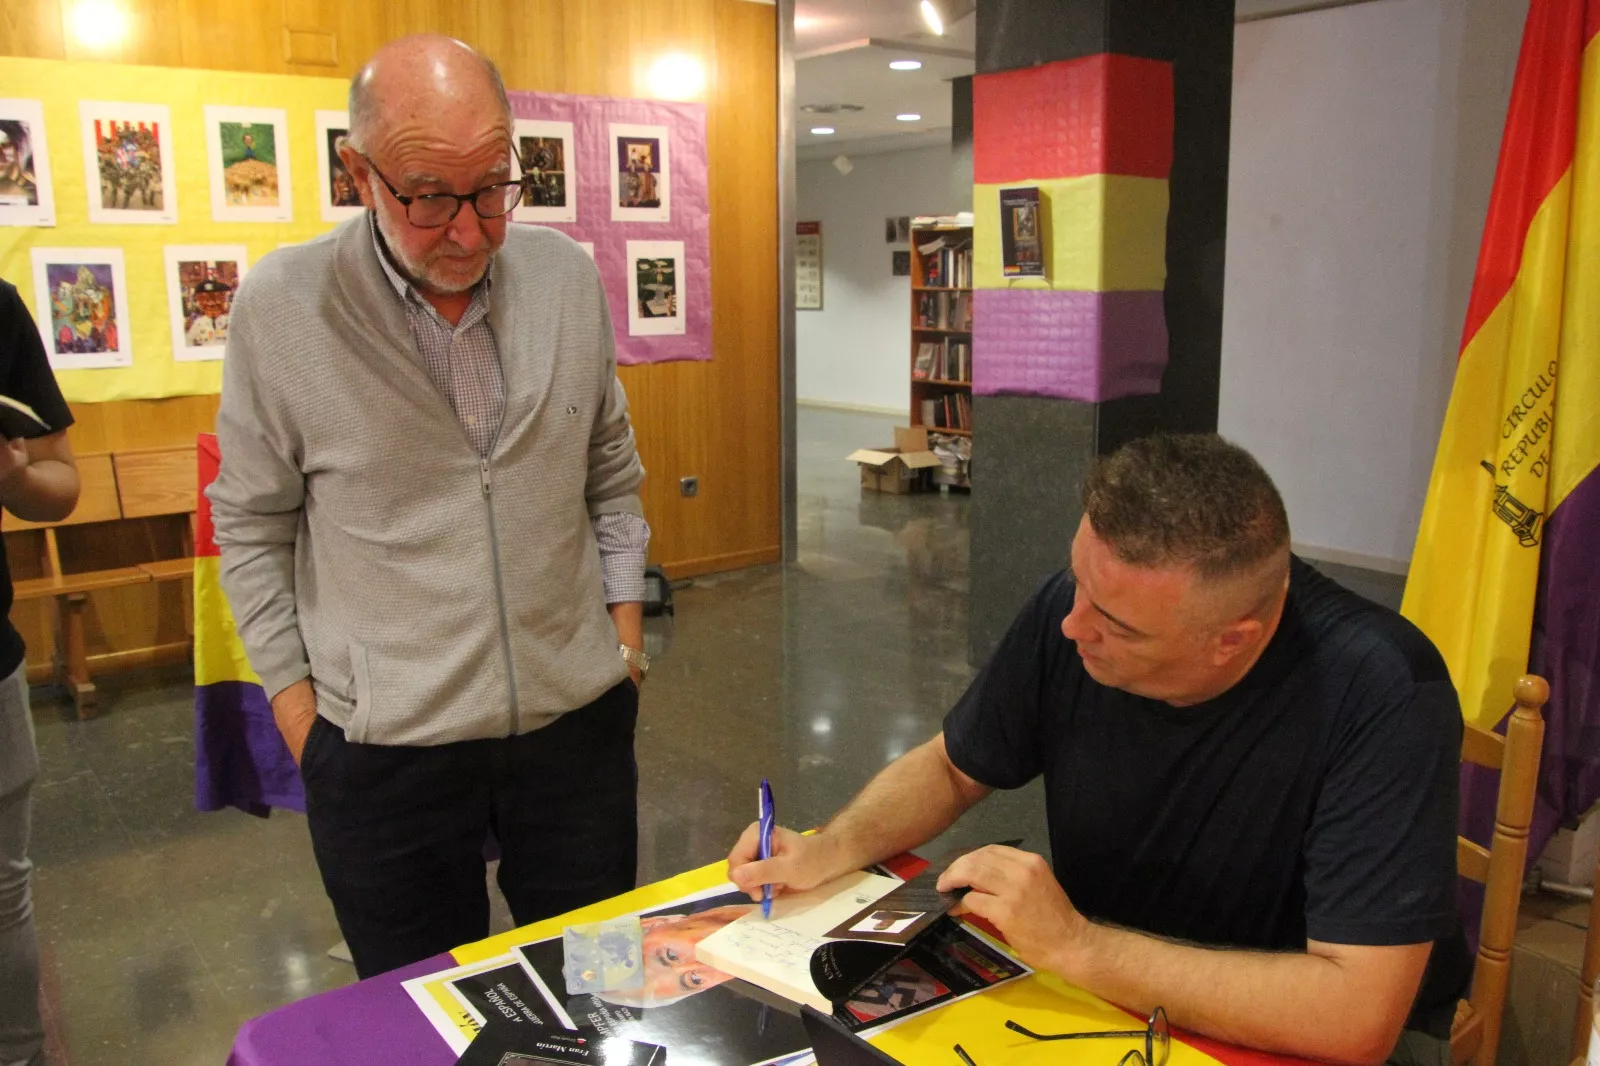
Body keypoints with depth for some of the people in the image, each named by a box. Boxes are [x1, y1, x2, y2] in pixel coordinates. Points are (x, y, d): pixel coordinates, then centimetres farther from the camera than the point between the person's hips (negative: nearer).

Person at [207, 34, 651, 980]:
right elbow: (253, 526, 0)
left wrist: (625, 633, 6)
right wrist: (297, 709, -1)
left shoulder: (567, 277, -1)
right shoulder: (281, 307, -9)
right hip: (384, 749, -2)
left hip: (576, 718, 3)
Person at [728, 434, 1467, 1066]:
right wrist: (827, 852, -15)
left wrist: (1076, 946, -30)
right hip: (1101, 991, 3)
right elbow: (951, 767, 1)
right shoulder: (1079, 606, -15)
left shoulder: (1380, 695, -29)